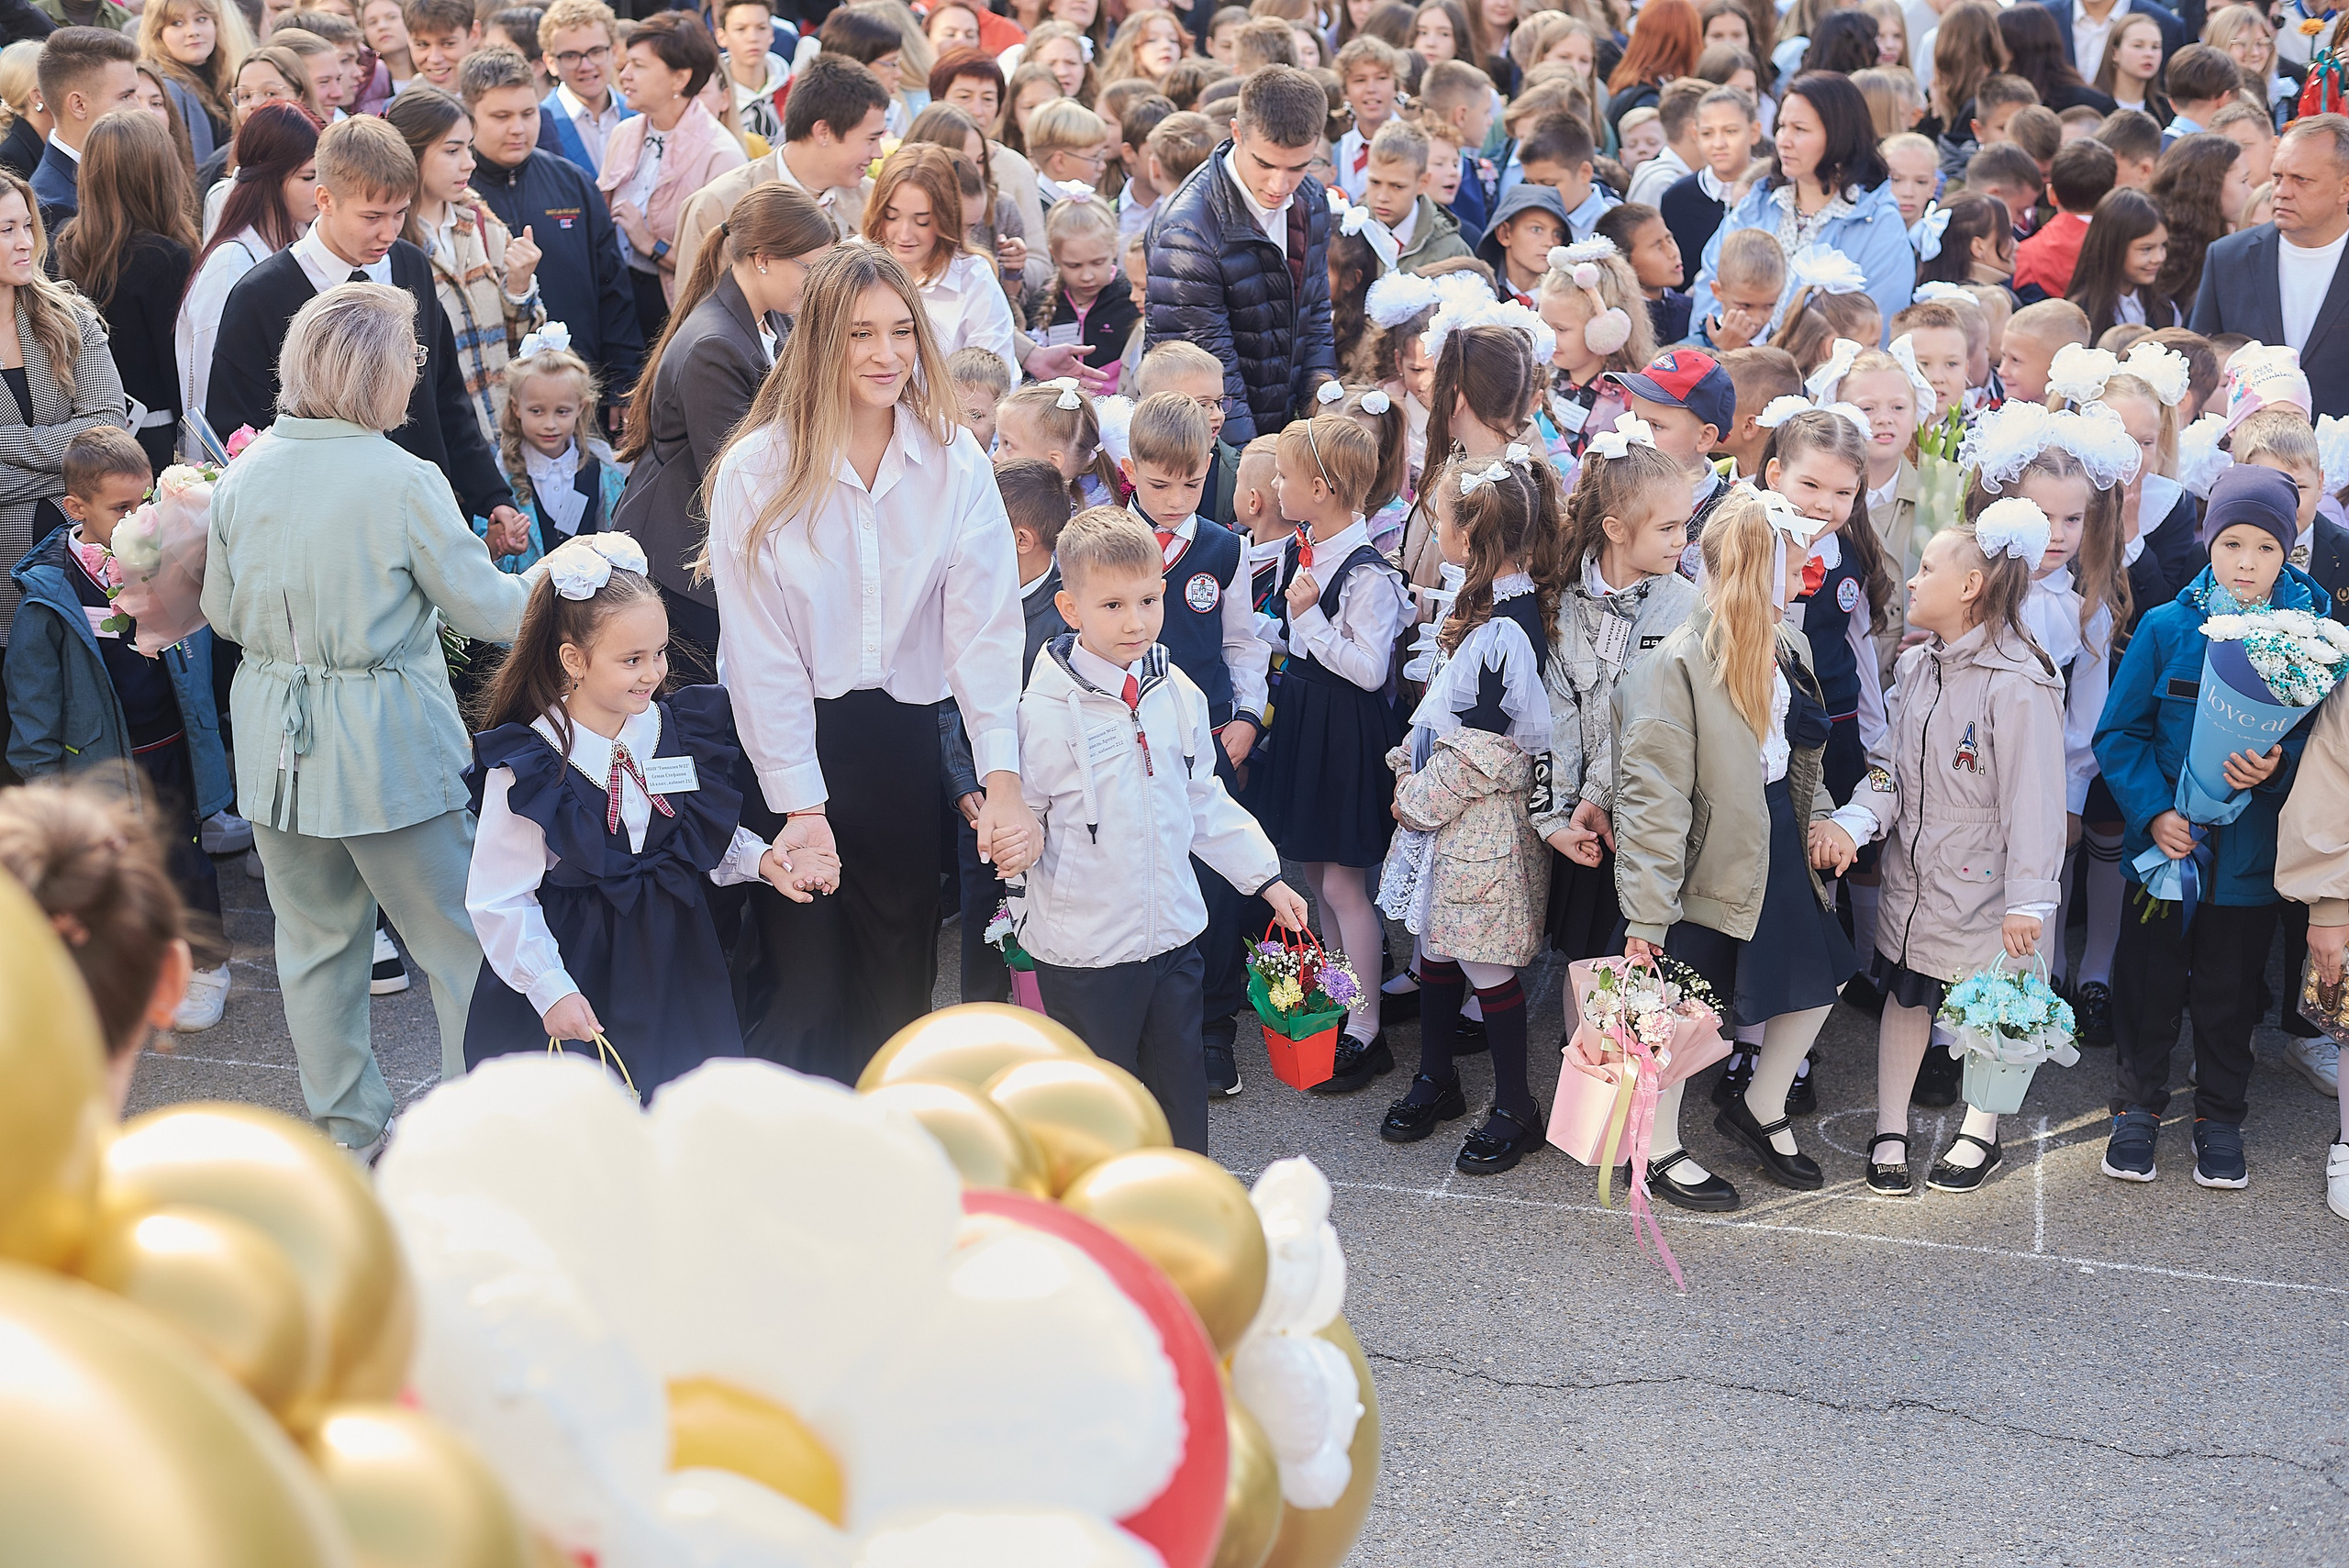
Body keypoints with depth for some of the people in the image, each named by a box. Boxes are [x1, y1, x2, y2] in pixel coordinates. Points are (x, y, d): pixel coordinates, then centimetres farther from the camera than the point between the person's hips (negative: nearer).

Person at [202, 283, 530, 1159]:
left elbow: (222, 615, 10)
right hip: (388, 747, -5)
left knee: (316, 939, 16)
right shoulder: (405, 482, -16)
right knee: (458, 937, 7)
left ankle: (347, 1129, 26)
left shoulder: (242, 477, 0)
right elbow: (484, 607, -7)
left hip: (275, 747, 6)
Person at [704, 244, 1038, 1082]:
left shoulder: (957, 465, -3)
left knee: (898, 984, 10)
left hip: (904, 741, 3)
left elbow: (984, 625, -11)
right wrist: (801, 805, -13)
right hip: (785, 740, -3)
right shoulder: (757, 471, -10)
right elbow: (761, 650, -10)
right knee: (804, 988, -2)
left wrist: (1002, 779, -22)